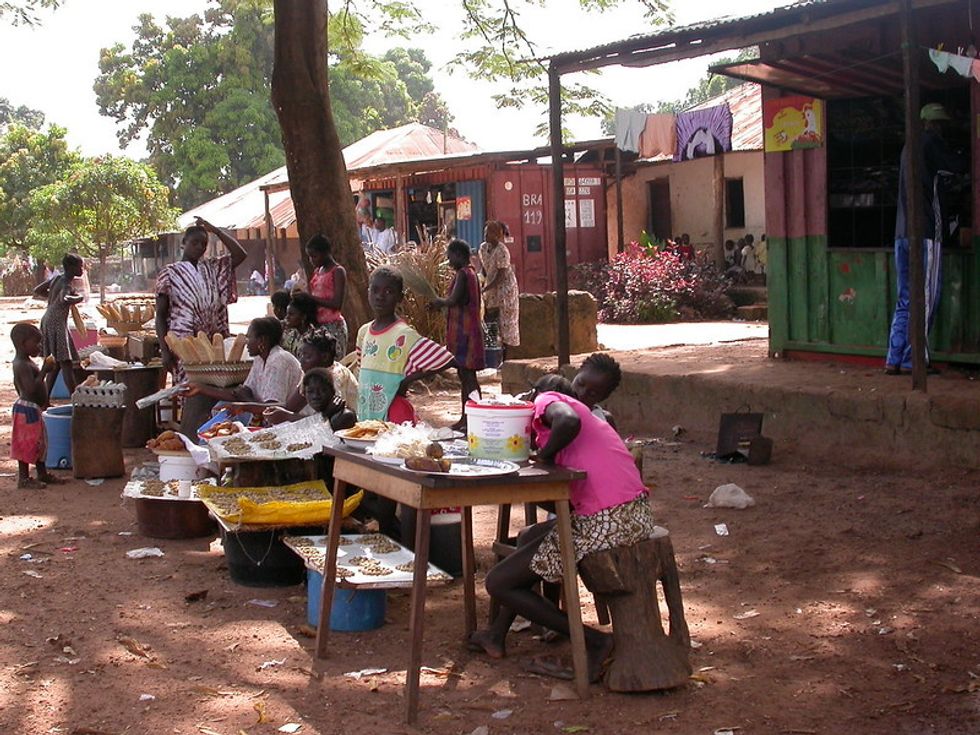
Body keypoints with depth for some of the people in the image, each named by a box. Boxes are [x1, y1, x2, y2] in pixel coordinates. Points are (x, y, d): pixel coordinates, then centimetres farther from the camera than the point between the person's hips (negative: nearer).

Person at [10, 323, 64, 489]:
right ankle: (24, 479, 7)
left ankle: (42, 474, 28)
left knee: (39, 442, 18)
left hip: (32, 408, 11)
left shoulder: (24, 362, 10)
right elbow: (31, 388, -31)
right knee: (27, 444, -1)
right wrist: (44, 371, -26)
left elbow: (18, 385, 21)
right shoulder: (23, 365, -22)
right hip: (27, 409, -11)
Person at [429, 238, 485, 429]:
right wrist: (441, 304, 14)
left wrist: (440, 302, -6)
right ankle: (465, 417, 19)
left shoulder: (463, 274, -14)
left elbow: (454, 300, -25)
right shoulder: (471, 273, 15)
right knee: (465, 376, 14)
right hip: (465, 330, 10)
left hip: (464, 332, -10)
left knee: (468, 377, -9)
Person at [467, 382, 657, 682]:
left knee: (498, 583, 5)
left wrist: (545, 456, -7)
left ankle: (595, 643, 2)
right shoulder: (587, 414, 28)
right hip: (638, 513, 10)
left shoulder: (547, 401, 2)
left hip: (605, 525, -10)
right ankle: (496, 634, 38)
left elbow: (568, 422, -24)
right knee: (529, 538, 31)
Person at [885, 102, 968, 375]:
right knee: (925, 299, -4)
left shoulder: (908, 147, 21)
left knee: (905, 301, 9)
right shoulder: (931, 143, -5)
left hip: (902, 233, 8)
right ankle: (912, 360, -6)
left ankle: (894, 360, 4)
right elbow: (959, 166, 2)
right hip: (926, 232, -8)